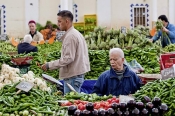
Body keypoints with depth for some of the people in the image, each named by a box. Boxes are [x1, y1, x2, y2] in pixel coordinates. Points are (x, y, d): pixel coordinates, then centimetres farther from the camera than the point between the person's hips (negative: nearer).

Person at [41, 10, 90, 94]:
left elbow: (68, 58, -21)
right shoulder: (77, 34, 17)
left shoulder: (70, 36, -15)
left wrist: (49, 65, -18)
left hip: (72, 76, -10)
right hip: (79, 74, 10)